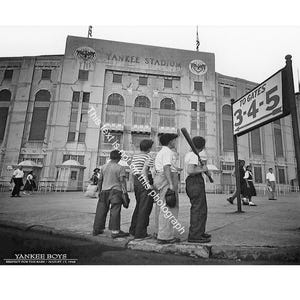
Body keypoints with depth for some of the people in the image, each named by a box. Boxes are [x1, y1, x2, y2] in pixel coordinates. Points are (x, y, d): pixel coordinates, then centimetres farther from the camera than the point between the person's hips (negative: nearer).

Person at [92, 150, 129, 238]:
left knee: (101, 210, 12)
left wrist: (99, 191, 20)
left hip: (104, 191, 5)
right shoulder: (120, 168, -5)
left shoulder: (103, 167, 9)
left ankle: (97, 229, 21)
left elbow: (100, 180, 12)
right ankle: (115, 231, 0)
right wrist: (125, 191, -8)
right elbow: (122, 180, -11)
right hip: (115, 191, -5)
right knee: (115, 211, -2)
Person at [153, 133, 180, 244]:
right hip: (167, 179, -10)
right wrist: (171, 184, -25)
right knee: (168, 207, -9)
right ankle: (165, 236, -7)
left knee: (161, 206, 13)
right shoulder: (167, 151, -9)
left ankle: (159, 232, 22)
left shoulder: (160, 152, 21)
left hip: (159, 178, 10)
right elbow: (166, 168, -21)